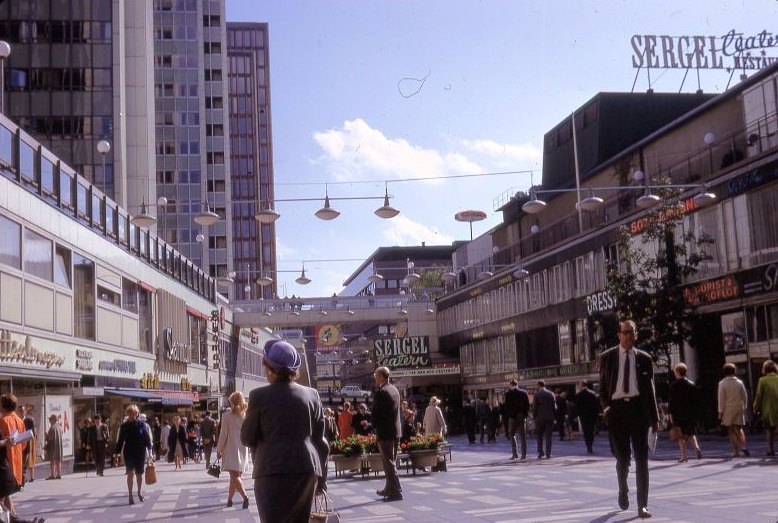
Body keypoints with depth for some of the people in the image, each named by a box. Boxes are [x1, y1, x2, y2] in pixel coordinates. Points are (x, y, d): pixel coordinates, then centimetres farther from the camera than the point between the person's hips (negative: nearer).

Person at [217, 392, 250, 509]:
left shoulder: (227, 416, -8)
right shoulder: (246, 415, 2)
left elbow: (223, 435, -7)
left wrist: (219, 450, 2)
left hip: (231, 449, -4)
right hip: (243, 450, 4)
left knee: (234, 475, -8)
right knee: (235, 475, 15)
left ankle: (245, 496, -26)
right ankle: (229, 499, 21)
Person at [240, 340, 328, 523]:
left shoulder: (260, 396, -3)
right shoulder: (312, 395, 9)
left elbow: (247, 438, 4)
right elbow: (320, 440, 11)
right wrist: (321, 478, 17)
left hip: (273, 470, -4)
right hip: (306, 469, 5)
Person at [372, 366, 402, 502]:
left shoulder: (381, 392, -18)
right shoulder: (394, 390, 10)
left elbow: (375, 413, -16)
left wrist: (374, 426, 2)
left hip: (385, 431, -9)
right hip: (396, 430, 9)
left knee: (389, 463, -5)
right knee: (391, 462, 17)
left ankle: (396, 492, -5)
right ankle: (389, 489, 27)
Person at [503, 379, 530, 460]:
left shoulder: (509, 393, -6)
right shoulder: (524, 393, 4)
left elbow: (506, 406, -8)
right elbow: (527, 405, 4)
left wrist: (507, 415, 2)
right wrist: (525, 415, 10)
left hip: (513, 417, -3)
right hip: (522, 417, 3)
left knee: (511, 435, 9)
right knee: (523, 436, 7)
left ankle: (515, 453, -1)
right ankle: (524, 454, 5)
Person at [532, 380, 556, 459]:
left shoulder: (537, 394, -5)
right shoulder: (551, 394, 4)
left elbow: (534, 407, -6)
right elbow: (554, 406, 5)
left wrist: (534, 417, 3)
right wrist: (554, 417, 10)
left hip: (540, 418, -2)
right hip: (550, 417, 2)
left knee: (539, 436, 10)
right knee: (548, 436, 4)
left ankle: (541, 453, 5)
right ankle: (548, 454, 1)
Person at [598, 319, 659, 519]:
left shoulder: (644, 358, 7)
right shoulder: (607, 357, 5)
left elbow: (649, 389, 8)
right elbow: (602, 387, 9)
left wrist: (654, 417, 6)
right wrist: (606, 408, -4)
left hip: (638, 408, 0)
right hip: (617, 409, 0)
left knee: (641, 458, -3)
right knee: (622, 458, 6)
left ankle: (642, 505, -1)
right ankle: (623, 491, 34)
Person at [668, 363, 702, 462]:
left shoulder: (674, 385, -8)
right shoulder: (691, 384, 4)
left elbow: (672, 401, -9)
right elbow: (695, 400, 6)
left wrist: (671, 413, -4)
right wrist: (694, 411, 12)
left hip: (678, 413, -4)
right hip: (690, 412, 4)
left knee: (681, 435, 2)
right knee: (691, 433, 15)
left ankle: (683, 455, 0)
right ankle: (696, 447, -8)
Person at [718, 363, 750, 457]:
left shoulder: (722, 384, -8)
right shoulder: (739, 382, 1)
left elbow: (721, 399, -8)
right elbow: (744, 397, 5)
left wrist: (720, 412, -4)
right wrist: (744, 407, 17)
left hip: (728, 410, -2)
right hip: (739, 408, 2)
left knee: (731, 431, 6)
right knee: (739, 428, 12)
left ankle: (735, 451, 5)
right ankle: (743, 446, -7)